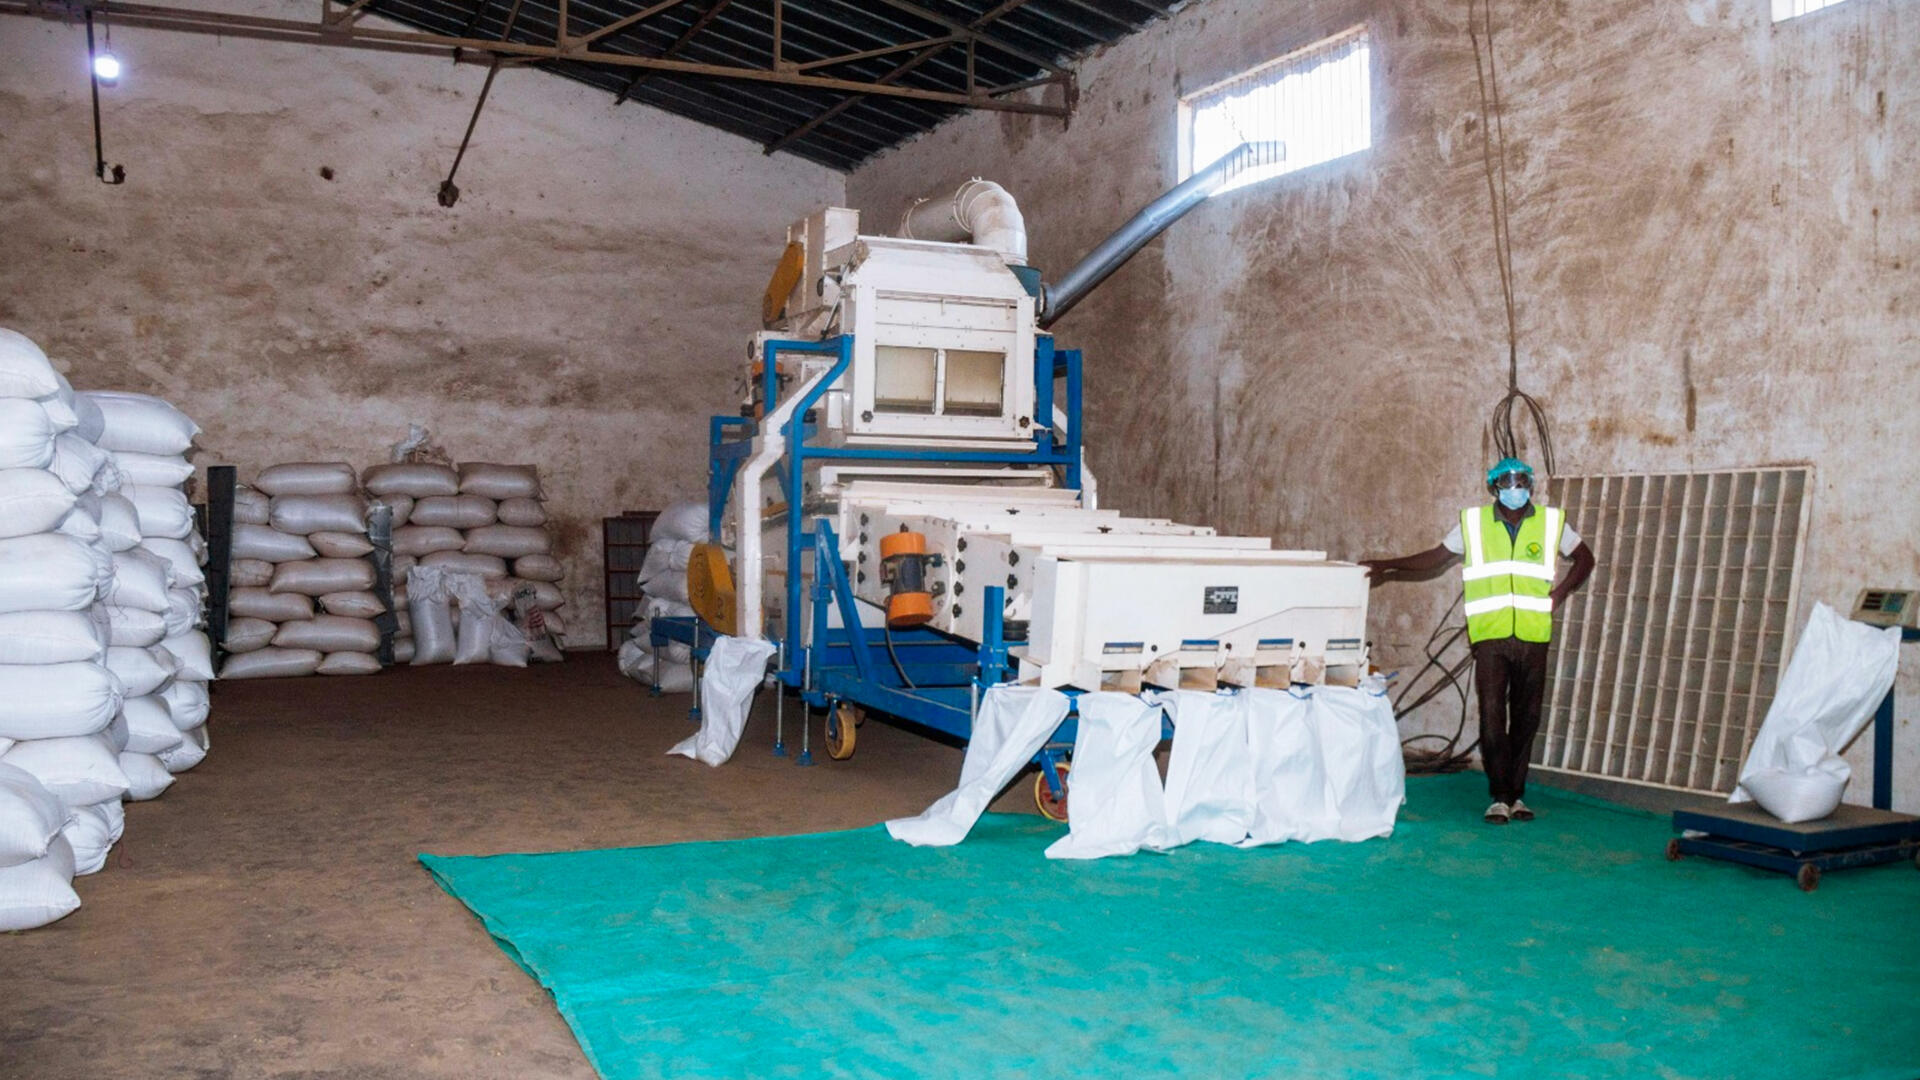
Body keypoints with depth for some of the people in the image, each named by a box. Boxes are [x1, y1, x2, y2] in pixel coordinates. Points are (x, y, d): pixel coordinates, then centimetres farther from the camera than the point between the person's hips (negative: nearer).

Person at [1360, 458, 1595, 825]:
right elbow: (1437, 557, 11)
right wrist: (1387, 566, 5)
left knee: (1526, 717, 6)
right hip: (1490, 636, -1)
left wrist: (1559, 594, 5)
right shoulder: (1473, 522, 5)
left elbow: (1584, 558, 18)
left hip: (1532, 637, 1)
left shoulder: (1551, 522, 6)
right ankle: (1500, 797, 2)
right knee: (1492, 716, -6)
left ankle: (1516, 794, 16)